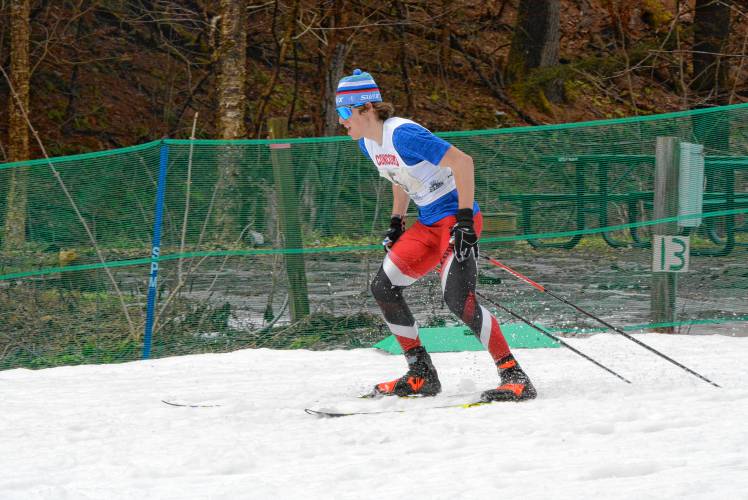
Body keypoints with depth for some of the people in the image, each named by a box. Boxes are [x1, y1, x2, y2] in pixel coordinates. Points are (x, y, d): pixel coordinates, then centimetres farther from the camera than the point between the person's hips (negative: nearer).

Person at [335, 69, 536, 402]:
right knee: (382, 287, 7)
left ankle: (514, 376, -19)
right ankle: (422, 376, 14)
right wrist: (396, 222, 17)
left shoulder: (401, 134, -22)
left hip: (457, 219, -10)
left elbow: (462, 162, -25)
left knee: (457, 299, -25)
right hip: (428, 224, 10)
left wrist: (464, 219, -27)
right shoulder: (368, 143, 7)